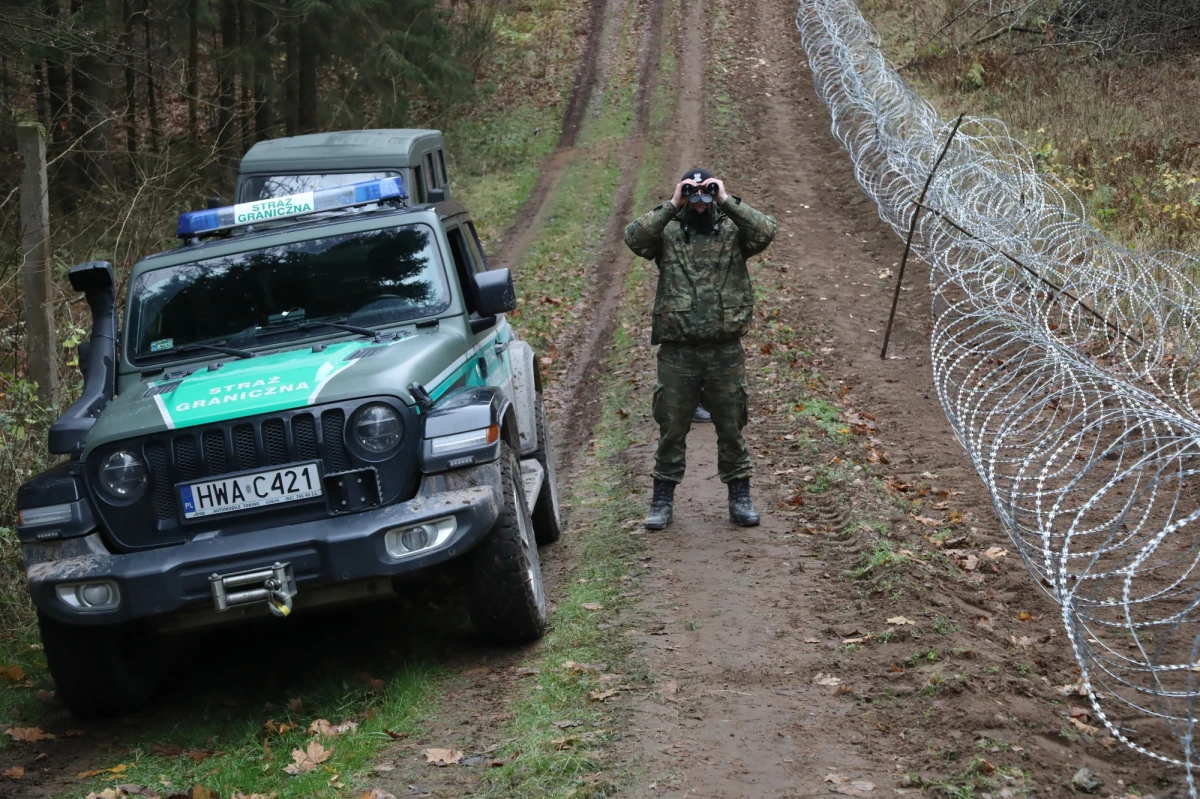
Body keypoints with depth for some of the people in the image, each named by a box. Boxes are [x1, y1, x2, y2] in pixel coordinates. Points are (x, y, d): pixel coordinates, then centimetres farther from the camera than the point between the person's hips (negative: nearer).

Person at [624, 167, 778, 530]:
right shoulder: (668, 234, 3)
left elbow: (766, 231, -16)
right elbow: (635, 238, -16)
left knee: (732, 428, 9)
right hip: (677, 351, 0)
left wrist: (727, 202, -17)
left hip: (726, 350, 0)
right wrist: (671, 207, -18)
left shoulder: (732, 232, 3)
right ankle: (663, 500, 19)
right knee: (672, 428, 8)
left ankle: (740, 499, 20)